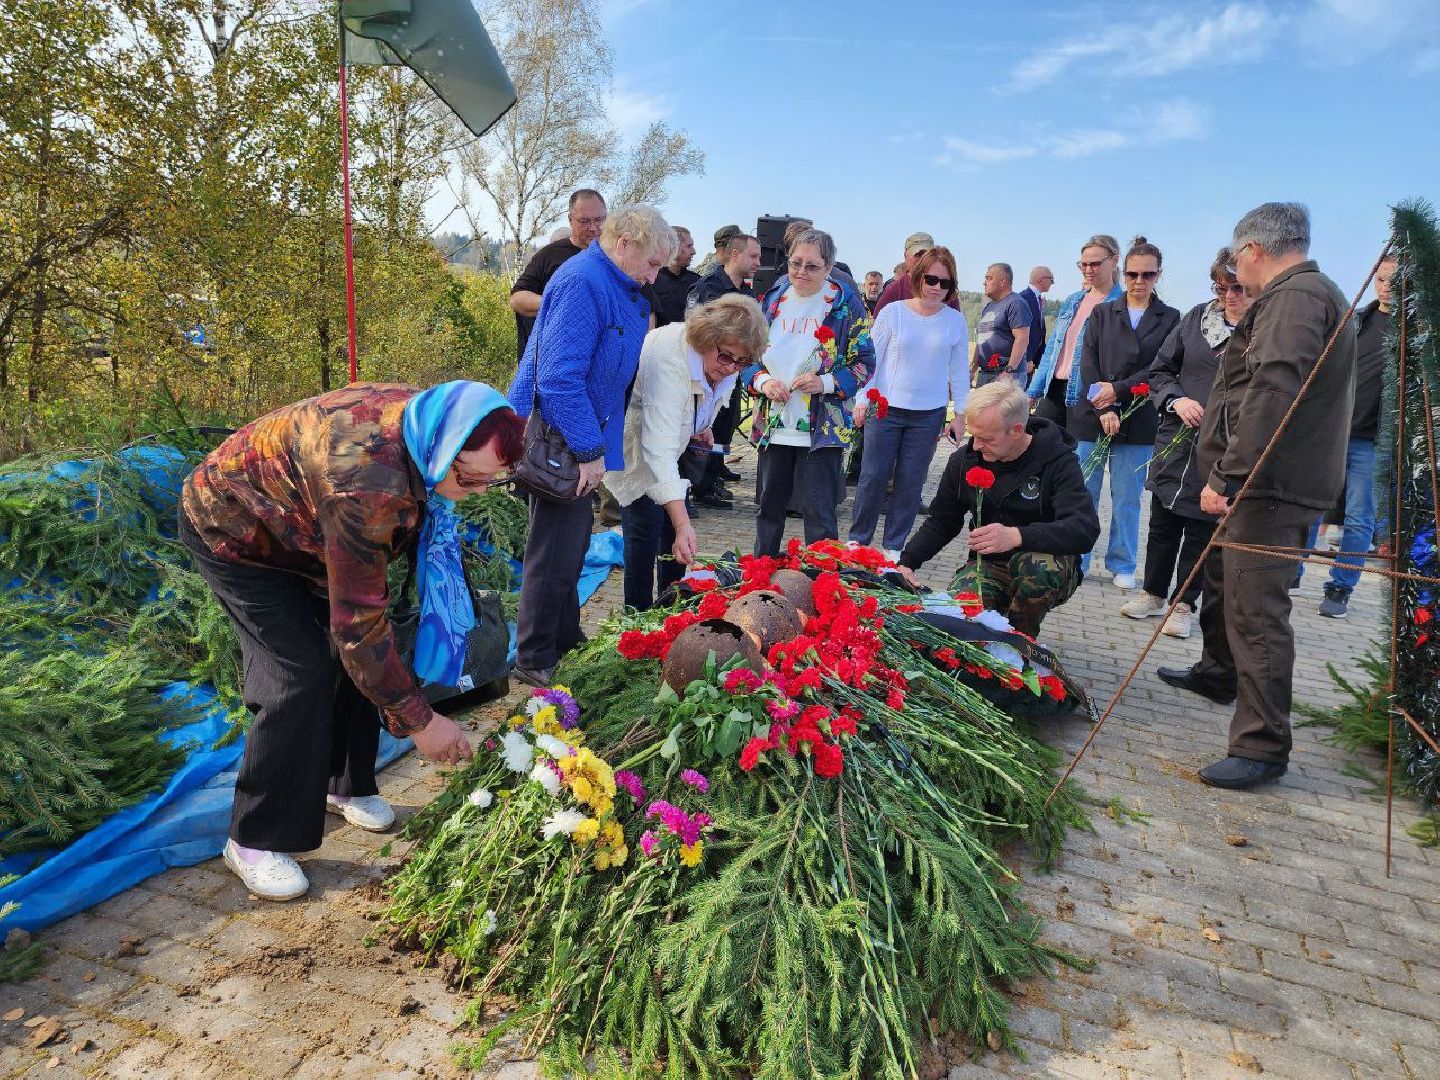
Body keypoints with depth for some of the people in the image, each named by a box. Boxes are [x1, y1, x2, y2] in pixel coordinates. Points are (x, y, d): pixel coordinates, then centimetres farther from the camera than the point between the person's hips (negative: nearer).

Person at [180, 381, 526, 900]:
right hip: (231, 530, -8)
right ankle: (253, 841, 3)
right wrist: (418, 721, -27)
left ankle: (345, 785, 24)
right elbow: (360, 623, -35)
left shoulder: (422, 415, -17)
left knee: (353, 654, 3)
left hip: (294, 522, 8)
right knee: (304, 673, -14)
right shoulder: (368, 482, -42)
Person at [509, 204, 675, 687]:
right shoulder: (581, 283, -21)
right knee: (557, 553, -3)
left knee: (571, 545, 18)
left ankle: (565, 644, 33)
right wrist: (589, 450, -25)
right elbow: (559, 378, -28)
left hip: (580, 438, 10)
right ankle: (535, 661, 11)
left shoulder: (622, 288, 12)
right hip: (558, 439, -10)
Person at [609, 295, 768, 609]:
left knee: (676, 519, 7)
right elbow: (659, 450, -47)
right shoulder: (668, 359, -41)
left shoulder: (723, 359, -16)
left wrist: (701, 426, -3)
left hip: (677, 433, 7)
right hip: (633, 440, -7)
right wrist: (683, 524, -53)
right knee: (646, 526, -15)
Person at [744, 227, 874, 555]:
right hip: (773, 426, 4)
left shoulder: (847, 304, -4)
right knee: (770, 508, 16)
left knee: (820, 515, -3)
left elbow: (865, 362, -2)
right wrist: (762, 381, -9)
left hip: (822, 429, -4)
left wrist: (826, 383, -18)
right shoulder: (771, 298, 6)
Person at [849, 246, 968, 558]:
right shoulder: (893, 313, -2)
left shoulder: (955, 321, 3)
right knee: (873, 476, 1)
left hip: (929, 415, 2)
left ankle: (894, 545, 19)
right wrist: (862, 400, -3)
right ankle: (858, 539, 17)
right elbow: (870, 357, 2)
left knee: (911, 482, 6)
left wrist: (960, 414, 8)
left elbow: (959, 371, 9)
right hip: (886, 408, -1)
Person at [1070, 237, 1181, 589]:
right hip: (1092, 417, 1)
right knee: (1083, 493, 3)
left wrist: (1117, 391, -13)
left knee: (1127, 499, 5)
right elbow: (1088, 364, -1)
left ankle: (1122, 565, 16)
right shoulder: (1101, 313, 9)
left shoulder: (1170, 319, 6)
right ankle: (1074, 560, 13)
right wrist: (1103, 409, -12)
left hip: (1138, 422, -1)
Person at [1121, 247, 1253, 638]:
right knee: (1163, 523, 15)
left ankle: (1184, 605, 22)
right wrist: (1176, 400, -8)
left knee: (1201, 530, 8)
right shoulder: (1198, 317, 4)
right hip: (1176, 440, 4)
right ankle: (1153, 593, 31)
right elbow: (1160, 369, 9)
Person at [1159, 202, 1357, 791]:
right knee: (1223, 579, 27)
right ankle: (1219, 672, 47)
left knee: (1256, 611, -10)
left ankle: (1263, 746, -4)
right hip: (1270, 480, 11)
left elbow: (1271, 395, -27)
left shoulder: (1296, 297, -16)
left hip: (1271, 484, -11)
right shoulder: (1310, 294, 20)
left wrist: (1227, 476, -26)